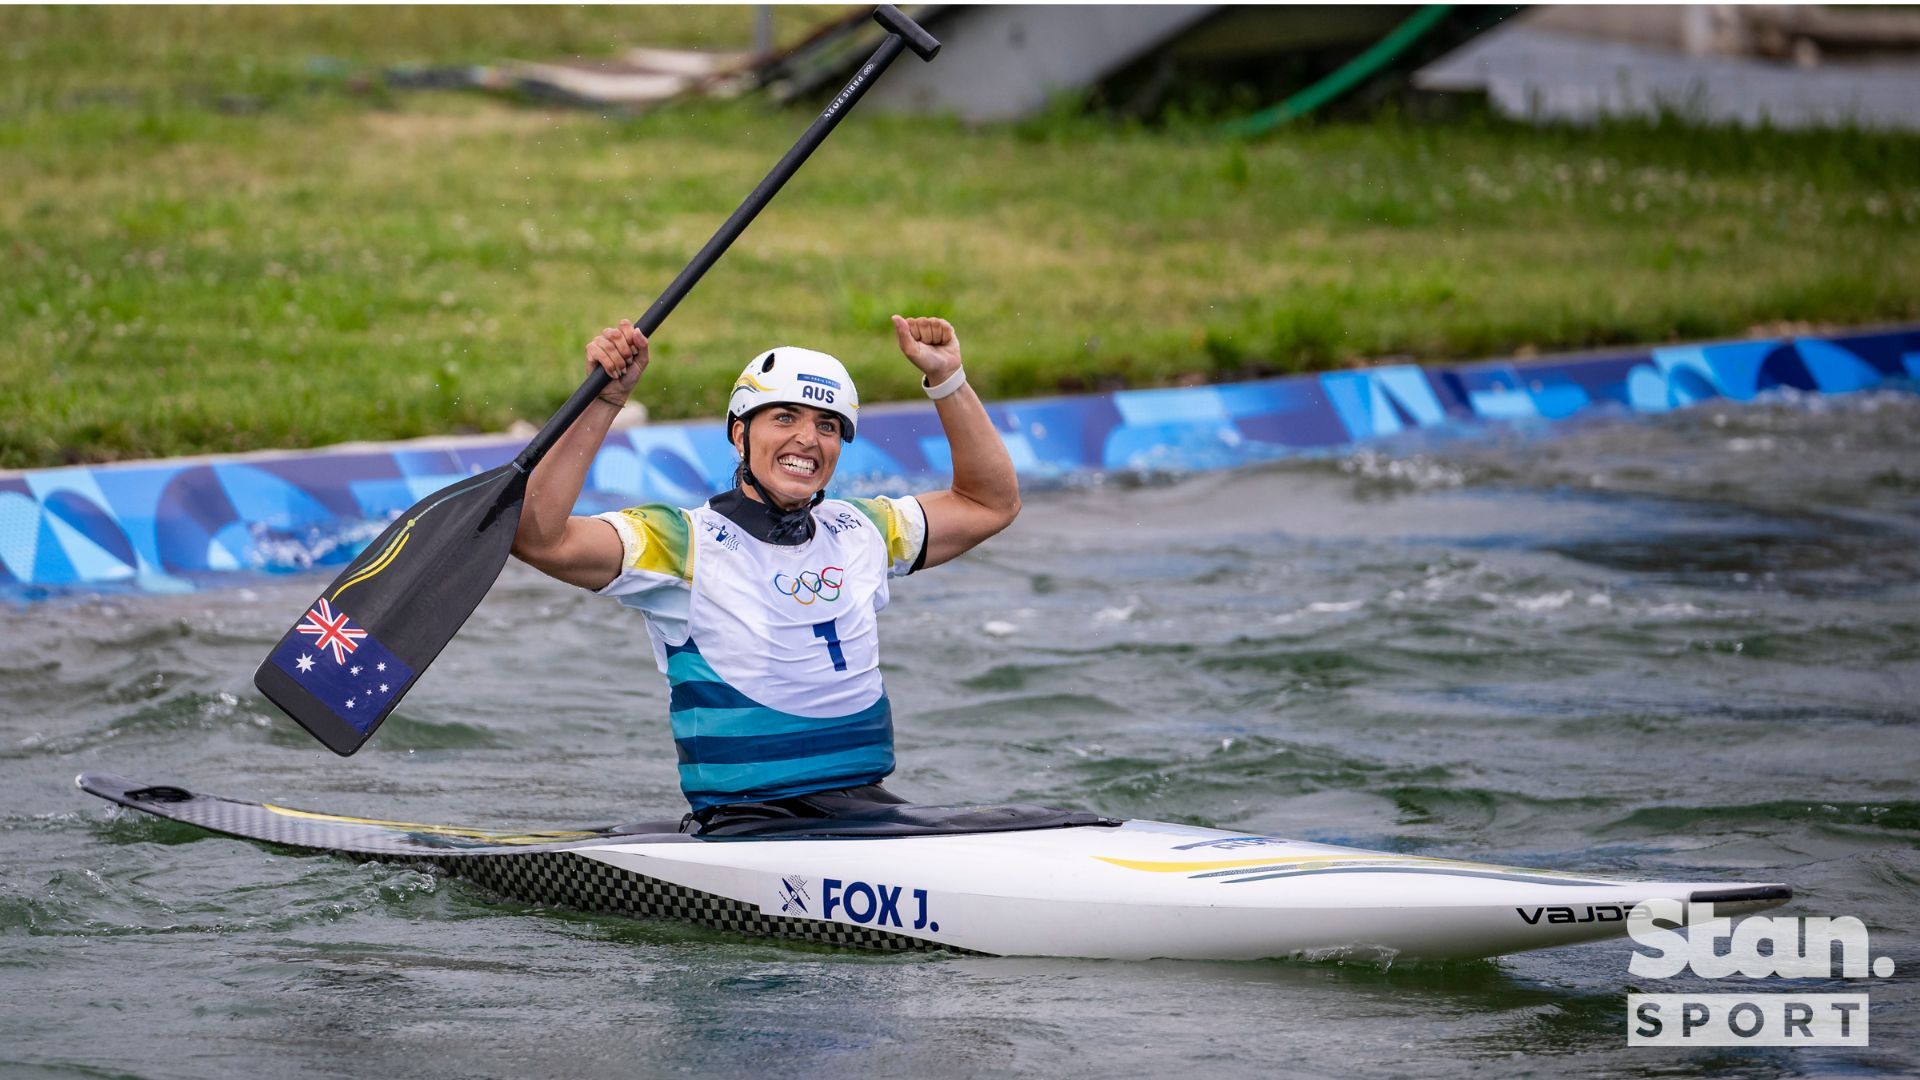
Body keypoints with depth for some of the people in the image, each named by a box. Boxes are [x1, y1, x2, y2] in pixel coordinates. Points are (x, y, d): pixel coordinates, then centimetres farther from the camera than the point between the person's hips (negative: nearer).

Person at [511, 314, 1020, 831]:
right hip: (744, 822, -5)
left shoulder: (859, 532, 16)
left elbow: (990, 502, 27)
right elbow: (539, 538, -16)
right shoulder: (681, 542, -2)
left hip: (867, 808, 5)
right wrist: (603, 401, -19)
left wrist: (946, 379, 18)